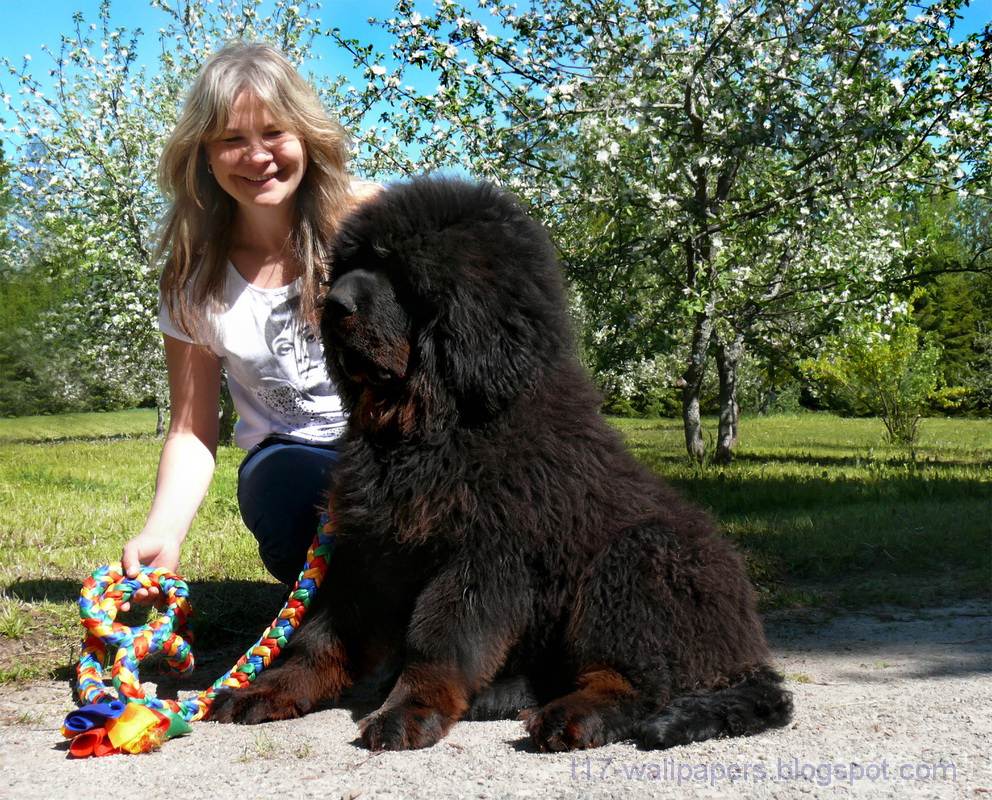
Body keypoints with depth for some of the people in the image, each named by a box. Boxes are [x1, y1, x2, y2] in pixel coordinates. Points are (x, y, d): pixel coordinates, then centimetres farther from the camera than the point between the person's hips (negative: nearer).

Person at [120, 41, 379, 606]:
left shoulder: (370, 216, -7)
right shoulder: (194, 277, -1)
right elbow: (193, 433, 2)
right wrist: (163, 534, -18)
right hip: (292, 454, 1)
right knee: (280, 488, -35)